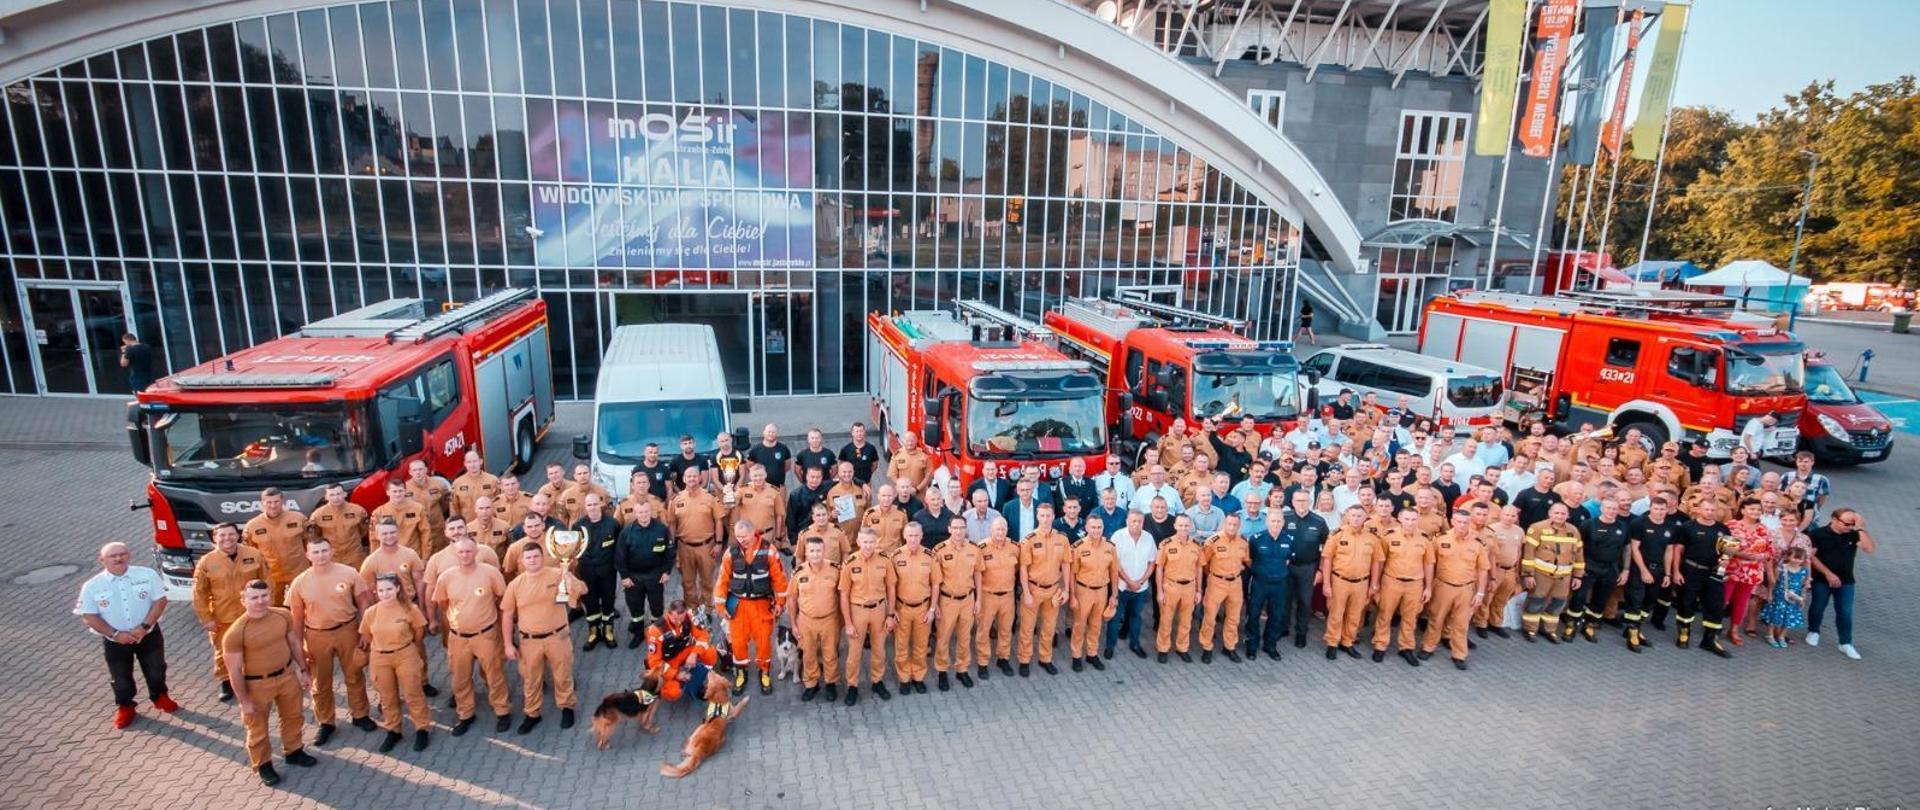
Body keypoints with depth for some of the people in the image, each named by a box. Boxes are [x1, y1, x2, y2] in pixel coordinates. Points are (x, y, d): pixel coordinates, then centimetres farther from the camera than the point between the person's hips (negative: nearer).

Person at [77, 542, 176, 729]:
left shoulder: (147, 574, -12)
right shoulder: (92, 586, -11)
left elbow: (160, 601, -10)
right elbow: (89, 617, -9)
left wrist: (144, 627, -19)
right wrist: (116, 634, -18)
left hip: (148, 634, 0)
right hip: (115, 640, 0)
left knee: (156, 670, 15)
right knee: (120, 677, 13)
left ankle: (160, 697, 40)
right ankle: (125, 707, 37)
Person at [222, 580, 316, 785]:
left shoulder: (283, 615, -11)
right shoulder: (235, 633, -25)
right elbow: (234, 671, -17)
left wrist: (303, 670, 8)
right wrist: (244, 701, -13)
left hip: (287, 675, 4)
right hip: (257, 684, -4)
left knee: (293, 717, 23)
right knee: (258, 728, 16)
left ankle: (293, 751, 46)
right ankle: (263, 764, 38)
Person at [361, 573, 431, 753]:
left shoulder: (409, 609, -14)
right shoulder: (370, 613, -9)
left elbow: (419, 633, 1)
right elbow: (366, 637, 8)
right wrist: (383, 647, 12)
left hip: (406, 656, -2)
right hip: (379, 659, 2)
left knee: (413, 695, 6)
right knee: (388, 698, 15)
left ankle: (421, 730, 20)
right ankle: (393, 731, 32)